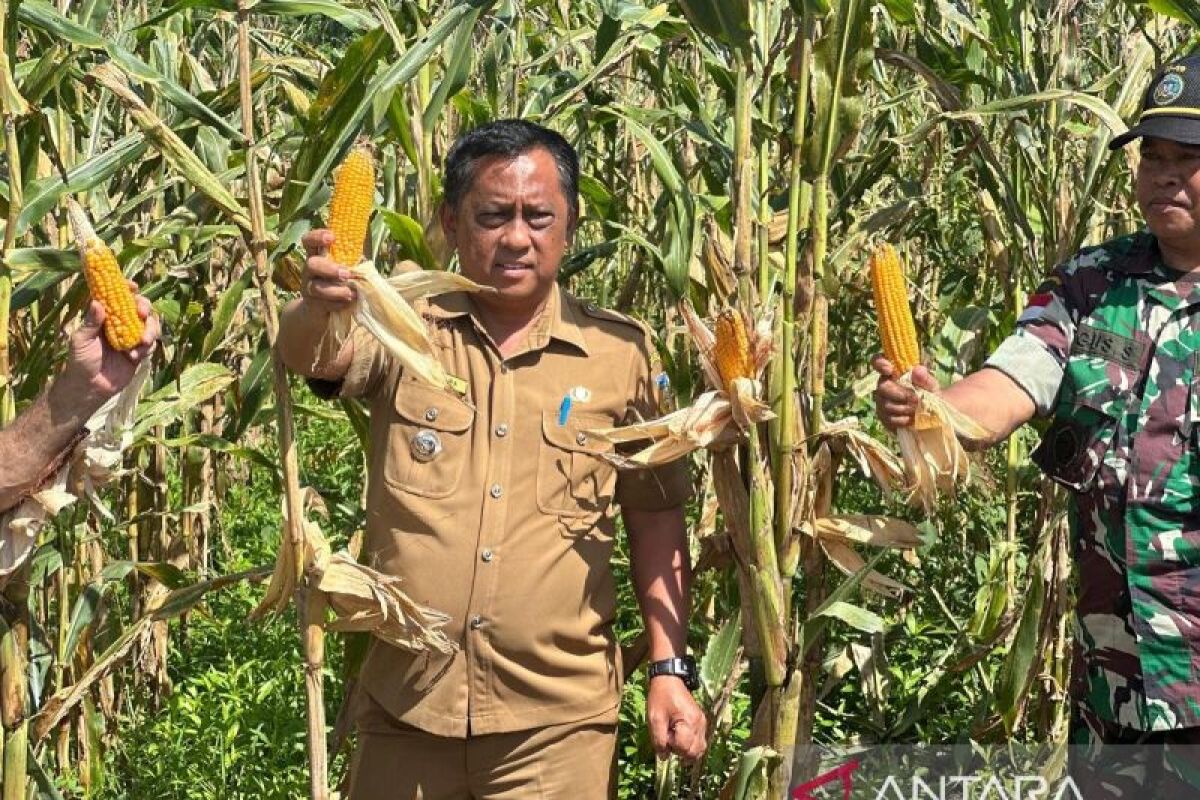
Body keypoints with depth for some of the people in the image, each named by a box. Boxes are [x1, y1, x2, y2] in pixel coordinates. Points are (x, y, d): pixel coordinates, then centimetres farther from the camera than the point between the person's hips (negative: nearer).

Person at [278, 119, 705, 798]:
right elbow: (311, 357, -18)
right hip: (404, 709, 1)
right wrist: (317, 308, -41)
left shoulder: (622, 353, 1)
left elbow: (656, 517, 7)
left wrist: (671, 668, 1)